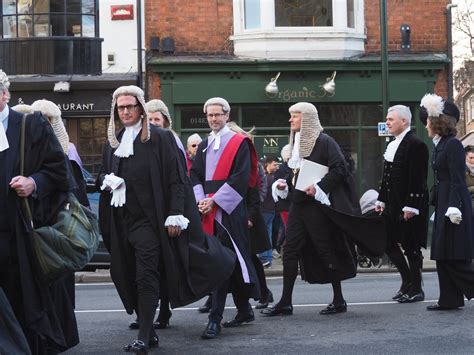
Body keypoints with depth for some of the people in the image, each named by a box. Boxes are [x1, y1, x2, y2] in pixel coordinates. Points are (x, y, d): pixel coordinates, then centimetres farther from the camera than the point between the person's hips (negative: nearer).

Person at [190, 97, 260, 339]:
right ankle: (244, 310, 22)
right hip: (208, 211, 6)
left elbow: (240, 178, -9)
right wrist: (200, 200, -6)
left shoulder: (239, 143, 0)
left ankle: (215, 319, -15)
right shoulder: (203, 147, 18)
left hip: (229, 210, -6)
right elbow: (194, 176, 13)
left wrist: (214, 200, -14)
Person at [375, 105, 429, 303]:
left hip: (409, 207, -9)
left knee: (411, 247, -1)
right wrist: (381, 200, 13)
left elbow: (417, 179, -19)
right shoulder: (392, 145, 15)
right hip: (393, 205, 9)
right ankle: (408, 282, 22)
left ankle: (415, 290, 10)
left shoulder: (416, 145, -14)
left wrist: (410, 206, -22)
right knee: (388, 242, 10)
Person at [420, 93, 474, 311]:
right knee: (443, 256, 9)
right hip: (443, 206, 10)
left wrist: (454, 207, -23)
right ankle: (449, 299, 13)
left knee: (455, 258, -7)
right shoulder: (439, 146, 14)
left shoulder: (453, 145, -12)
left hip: (454, 205, -10)